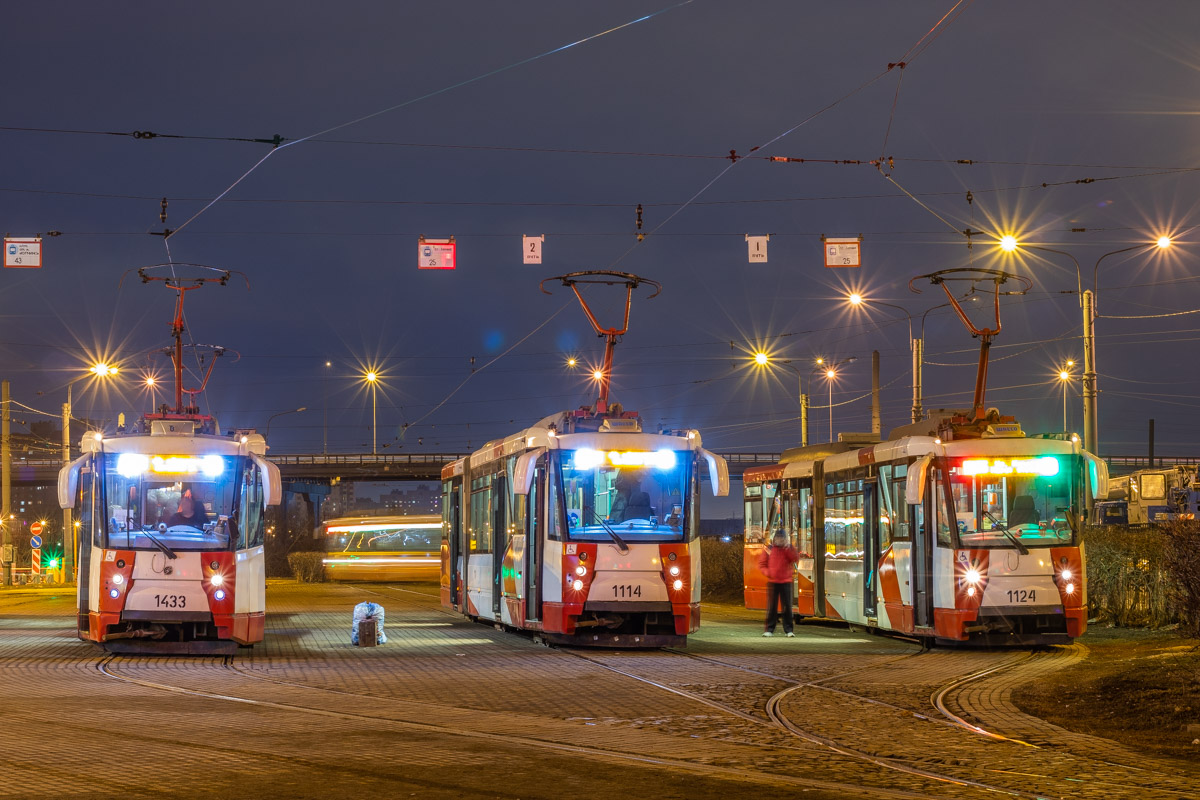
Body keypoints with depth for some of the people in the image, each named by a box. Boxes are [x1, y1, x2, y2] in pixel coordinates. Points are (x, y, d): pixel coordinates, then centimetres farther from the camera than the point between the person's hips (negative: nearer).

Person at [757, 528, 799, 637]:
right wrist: (767, 572, -11)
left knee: (787, 607, 2)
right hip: (772, 582, -1)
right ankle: (769, 629, 4)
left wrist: (788, 548, -15)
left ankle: (788, 630, 6)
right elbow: (761, 564, 7)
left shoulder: (789, 550, 8)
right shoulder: (769, 549, 6)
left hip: (786, 582, 1)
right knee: (771, 607, 0)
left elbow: (796, 558, -9)